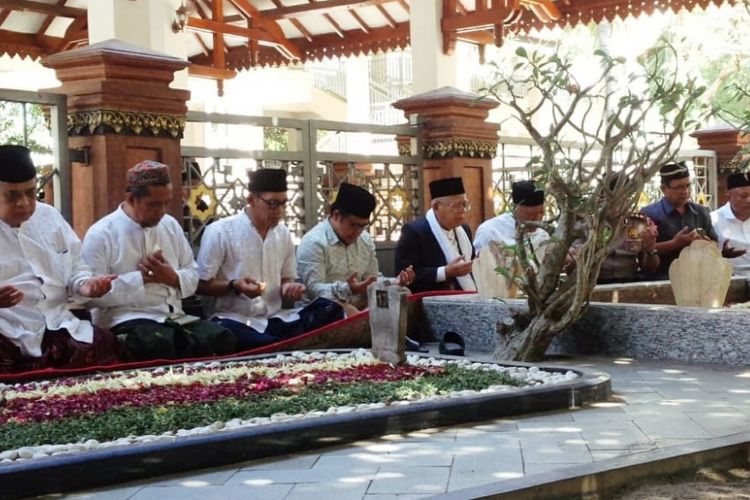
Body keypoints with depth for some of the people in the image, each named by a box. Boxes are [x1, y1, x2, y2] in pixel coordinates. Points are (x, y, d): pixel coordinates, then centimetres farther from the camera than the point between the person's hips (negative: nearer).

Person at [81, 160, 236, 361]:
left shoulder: (171, 225, 14)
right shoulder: (101, 234, -4)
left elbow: (192, 275, 18)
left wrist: (173, 278, -4)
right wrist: (141, 277, -12)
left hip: (175, 318, 6)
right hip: (126, 321, -5)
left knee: (223, 339, -21)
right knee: (159, 344, -39)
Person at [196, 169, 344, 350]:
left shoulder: (283, 234, 11)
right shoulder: (219, 232, -5)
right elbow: (200, 284, -2)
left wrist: (289, 289, -3)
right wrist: (234, 286, -20)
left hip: (274, 320, 4)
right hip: (236, 321, -4)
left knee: (331, 311, -18)